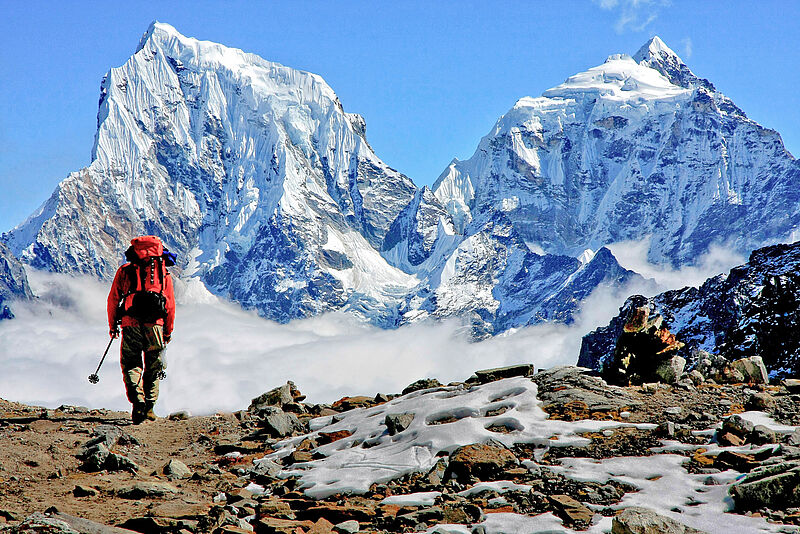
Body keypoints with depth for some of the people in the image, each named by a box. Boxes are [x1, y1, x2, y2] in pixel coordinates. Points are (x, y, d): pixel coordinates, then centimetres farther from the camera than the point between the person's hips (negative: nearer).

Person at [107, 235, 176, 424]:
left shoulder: (124, 270, 13)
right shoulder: (163, 271, 13)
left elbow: (113, 299, 10)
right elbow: (170, 304, 10)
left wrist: (112, 325, 20)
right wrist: (168, 330, 18)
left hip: (131, 324, 0)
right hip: (155, 324, 0)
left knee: (131, 365, 5)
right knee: (153, 368, 12)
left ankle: (137, 401, -17)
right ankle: (149, 407, 9)